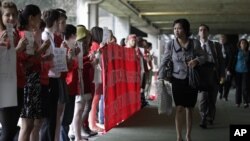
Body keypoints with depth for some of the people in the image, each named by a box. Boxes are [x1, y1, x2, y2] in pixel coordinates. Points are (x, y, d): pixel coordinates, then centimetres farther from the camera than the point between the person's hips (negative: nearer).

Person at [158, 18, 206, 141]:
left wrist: (197, 60, -19)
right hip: (178, 80, -1)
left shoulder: (194, 44, -6)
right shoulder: (170, 44, -7)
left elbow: (203, 56, 4)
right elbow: (164, 62, -2)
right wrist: (161, 78, -9)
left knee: (189, 109, 10)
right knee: (180, 108, -5)